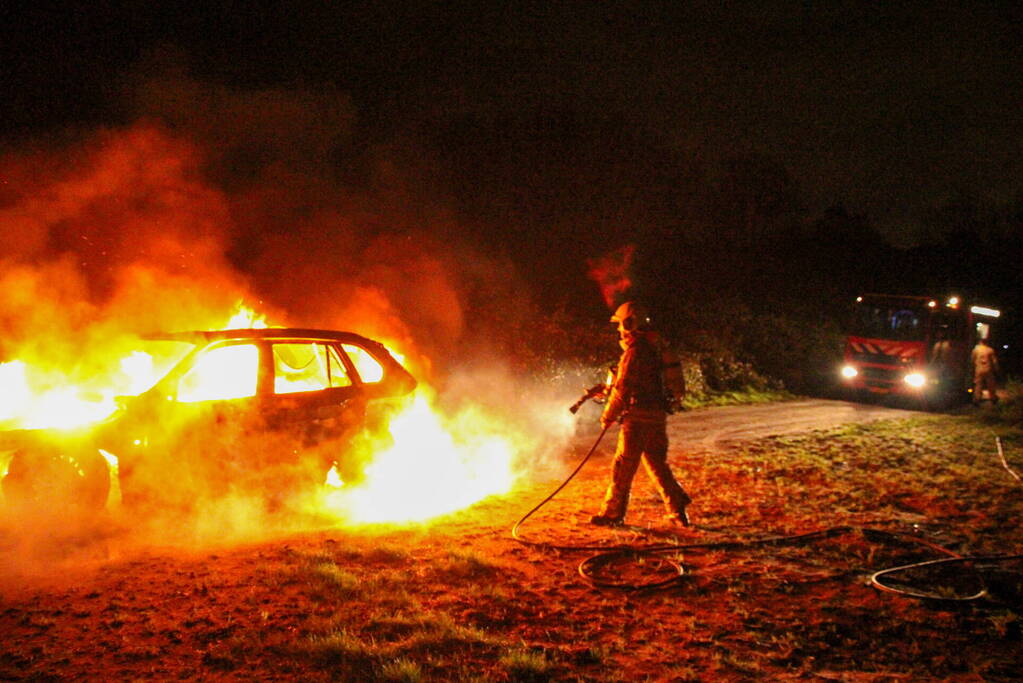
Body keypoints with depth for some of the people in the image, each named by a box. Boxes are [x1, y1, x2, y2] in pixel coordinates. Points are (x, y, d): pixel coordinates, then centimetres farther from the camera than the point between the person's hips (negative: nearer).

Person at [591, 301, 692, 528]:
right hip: (657, 415, 9)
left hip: (638, 417, -9)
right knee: (656, 463, 15)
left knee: (623, 466, -1)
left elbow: (623, 388, -15)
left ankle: (613, 513, 6)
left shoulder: (634, 351, -14)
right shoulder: (651, 348, 15)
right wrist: (605, 389, 25)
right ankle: (677, 509, 12)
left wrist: (608, 416, -4)